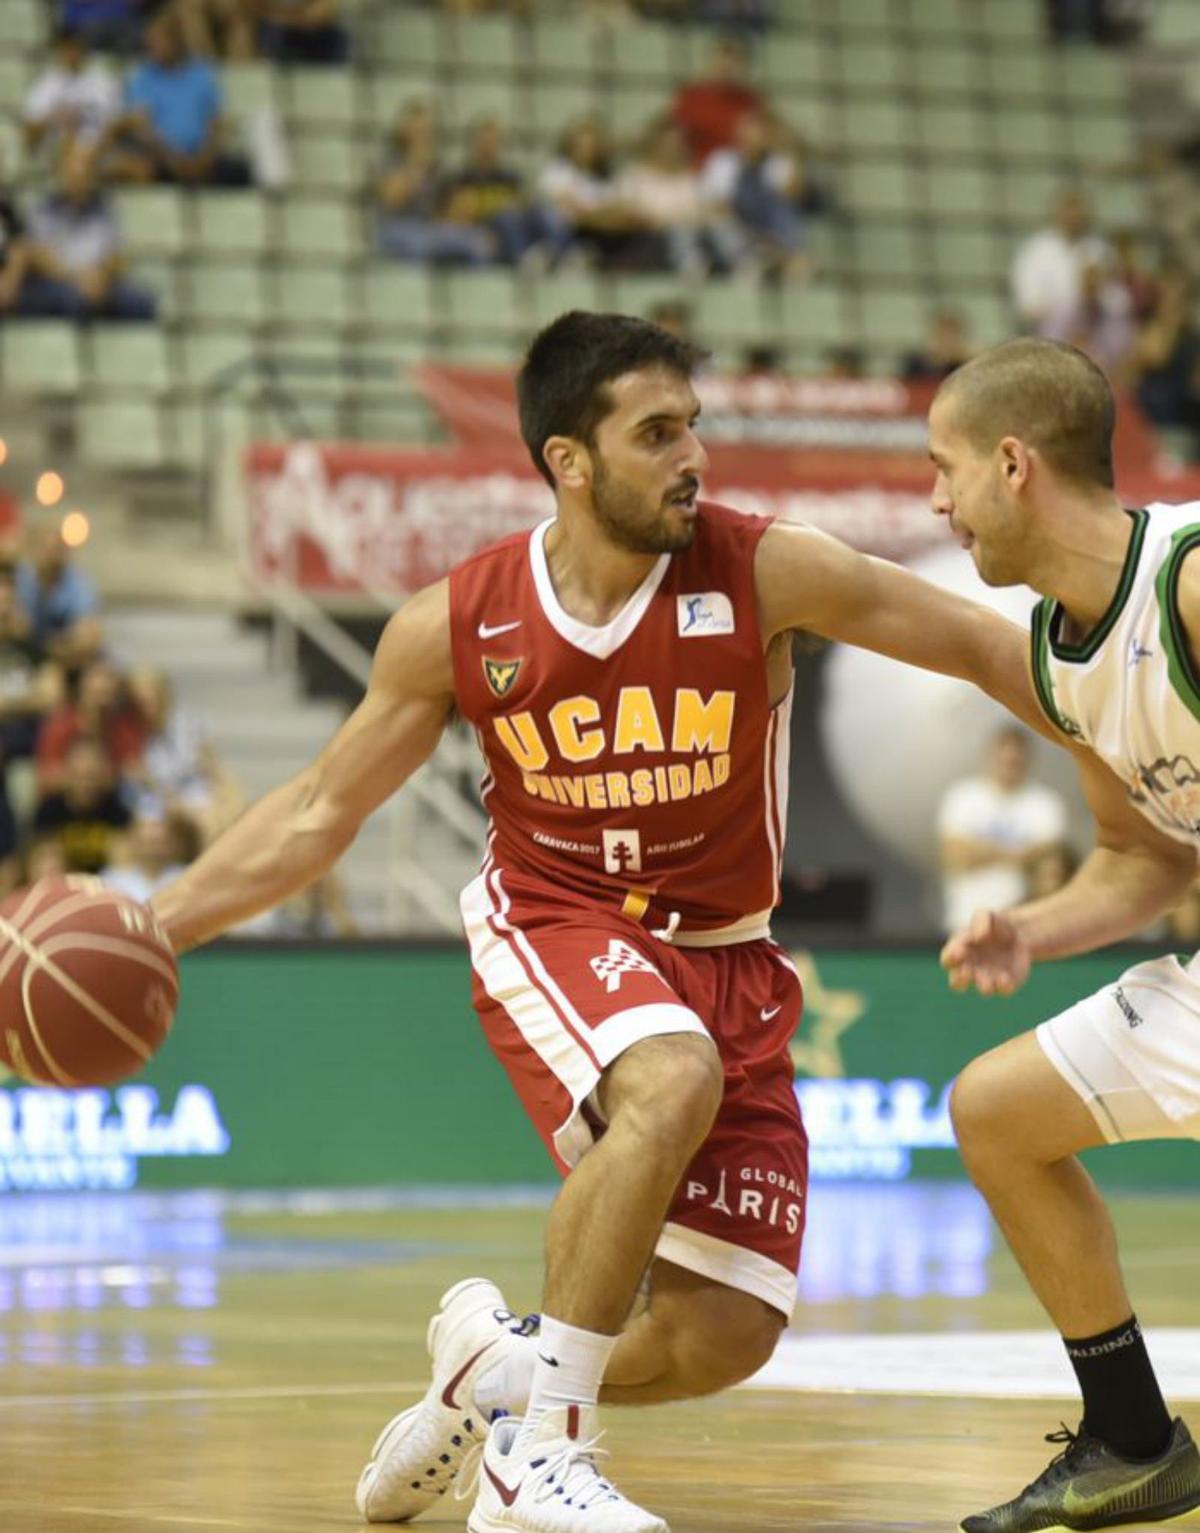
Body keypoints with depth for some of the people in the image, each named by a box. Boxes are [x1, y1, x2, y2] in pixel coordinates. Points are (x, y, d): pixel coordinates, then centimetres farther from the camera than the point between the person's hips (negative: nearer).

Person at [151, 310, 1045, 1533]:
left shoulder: (765, 573, -15)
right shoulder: (456, 626, -11)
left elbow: (989, 650, -6)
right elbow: (319, 813, 1)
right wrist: (149, 932, -7)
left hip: (726, 959, 2)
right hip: (552, 928, -2)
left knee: (723, 1339, -5)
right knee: (673, 1086, -38)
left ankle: (496, 1364, 27)